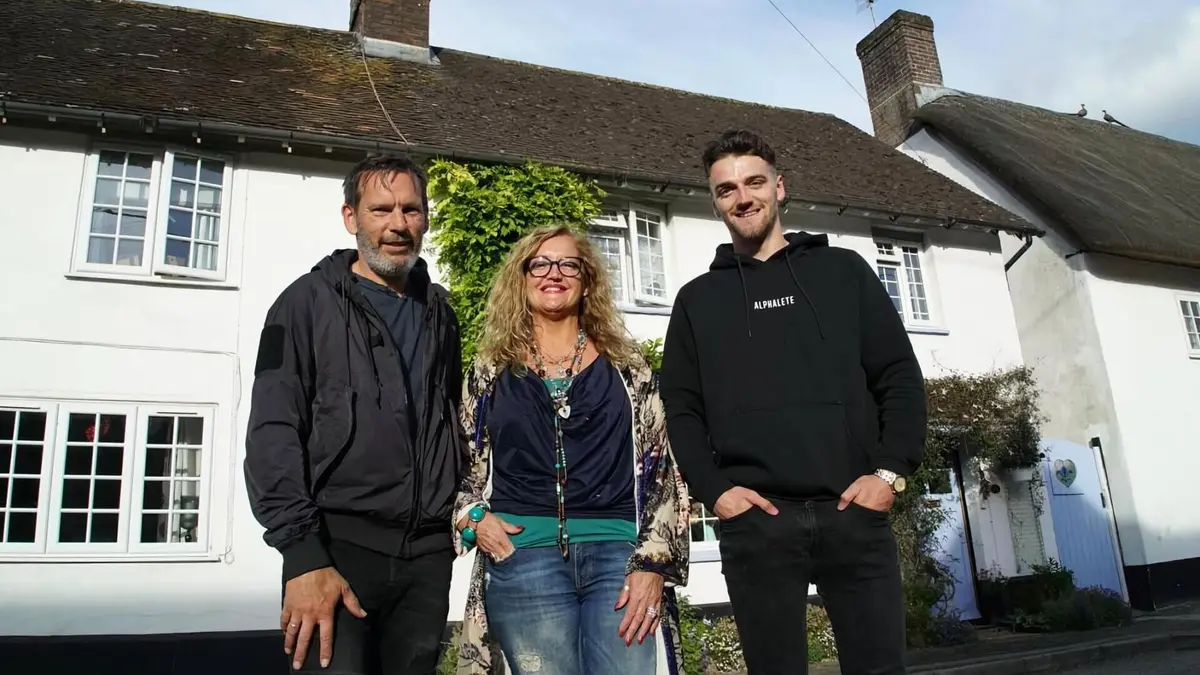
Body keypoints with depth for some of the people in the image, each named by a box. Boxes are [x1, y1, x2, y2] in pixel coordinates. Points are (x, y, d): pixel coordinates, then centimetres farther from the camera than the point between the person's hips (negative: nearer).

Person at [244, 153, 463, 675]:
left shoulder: (438, 313, 15)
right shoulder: (309, 302, 0)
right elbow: (273, 434, -8)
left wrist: (459, 514, 14)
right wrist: (303, 555, -16)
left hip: (428, 553, 5)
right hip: (339, 545, -4)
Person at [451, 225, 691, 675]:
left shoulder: (625, 366, 9)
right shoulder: (491, 372, 11)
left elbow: (662, 468, 4)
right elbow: (459, 466, 17)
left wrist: (653, 562, -4)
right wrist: (472, 519, -3)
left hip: (619, 553, 0)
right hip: (522, 557, 0)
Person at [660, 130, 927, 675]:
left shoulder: (843, 271, 13)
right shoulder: (697, 299, 14)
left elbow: (901, 377, 8)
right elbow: (682, 408, 9)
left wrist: (890, 471, -5)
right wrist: (714, 489, -6)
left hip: (854, 513, 0)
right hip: (755, 521, 0)